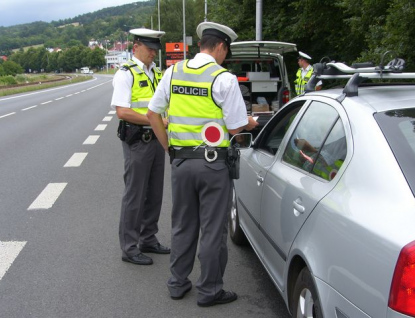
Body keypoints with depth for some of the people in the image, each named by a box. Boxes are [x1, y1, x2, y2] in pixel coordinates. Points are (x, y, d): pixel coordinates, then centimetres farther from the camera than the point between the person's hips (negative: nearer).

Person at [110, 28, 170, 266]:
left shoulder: (157, 73, 13)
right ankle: (130, 248, 11)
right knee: (135, 196, 0)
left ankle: (148, 239, 29)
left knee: (154, 194, 15)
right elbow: (122, 112, -19)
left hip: (157, 139, 8)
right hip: (137, 141, -8)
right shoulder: (126, 74, -10)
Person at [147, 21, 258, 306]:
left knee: (183, 225, 19)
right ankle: (210, 290, 20)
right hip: (213, 162, -5)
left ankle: (178, 283, 30)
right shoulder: (224, 78, -11)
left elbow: (153, 113, 7)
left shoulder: (173, 72, 4)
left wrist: (169, 147, 13)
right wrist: (249, 123, 10)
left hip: (180, 161, 5)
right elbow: (235, 127, -11)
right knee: (213, 229, 8)